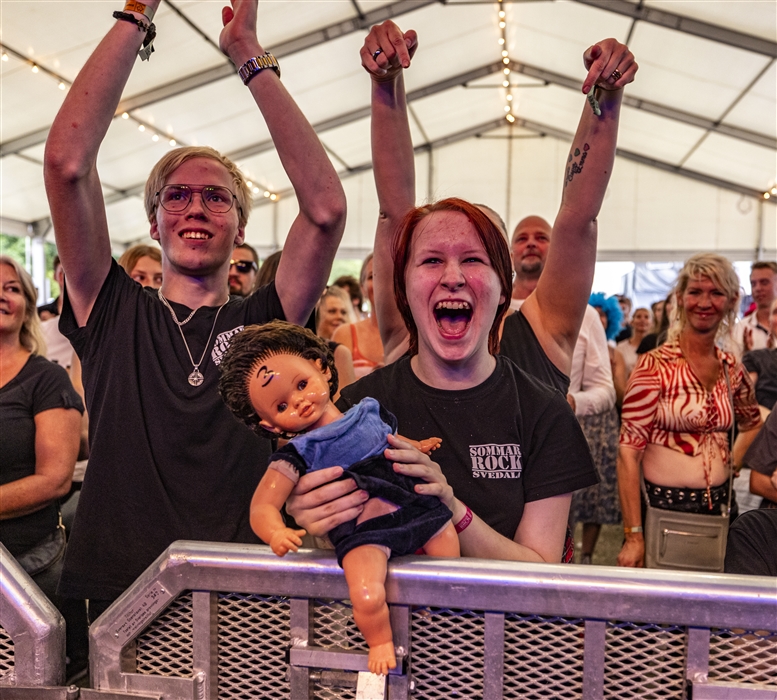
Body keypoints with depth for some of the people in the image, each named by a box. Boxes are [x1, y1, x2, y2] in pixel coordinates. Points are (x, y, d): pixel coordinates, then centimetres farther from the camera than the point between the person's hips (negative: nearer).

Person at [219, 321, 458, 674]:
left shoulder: (369, 413, 16)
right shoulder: (297, 454, 1)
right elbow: (262, 506, -8)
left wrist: (417, 447, 23)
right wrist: (276, 533, -26)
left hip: (419, 508, 5)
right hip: (363, 530, -5)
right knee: (366, 598, -24)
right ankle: (380, 643, 10)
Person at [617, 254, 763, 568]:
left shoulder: (732, 369, 3)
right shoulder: (655, 365, -14)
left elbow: (752, 425, 23)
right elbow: (629, 451, -16)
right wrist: (633, 536, -19)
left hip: (720, 507, 5)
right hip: (664, 507, -5)